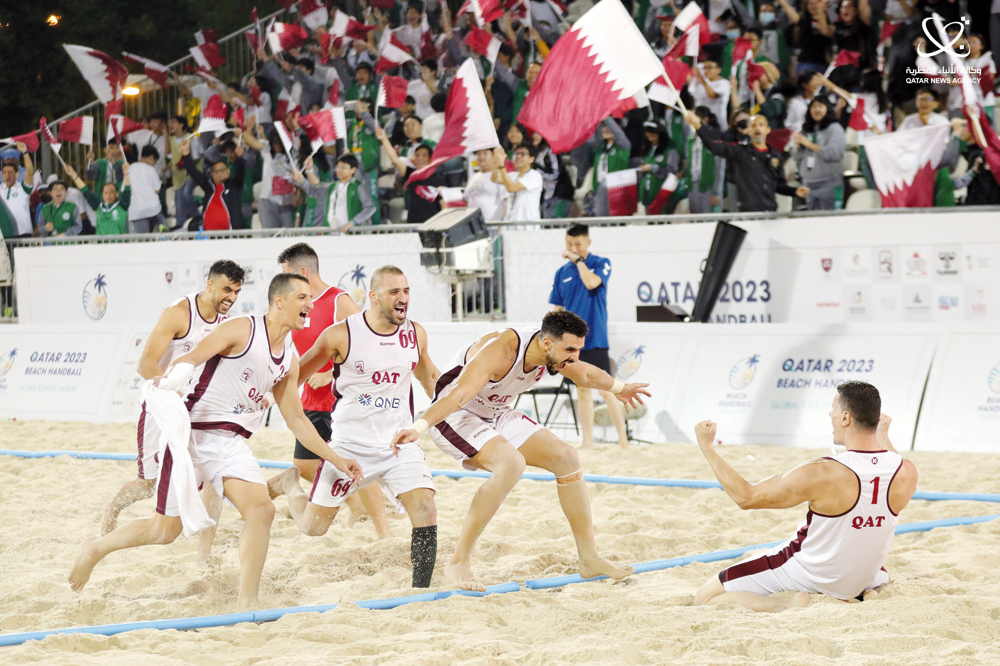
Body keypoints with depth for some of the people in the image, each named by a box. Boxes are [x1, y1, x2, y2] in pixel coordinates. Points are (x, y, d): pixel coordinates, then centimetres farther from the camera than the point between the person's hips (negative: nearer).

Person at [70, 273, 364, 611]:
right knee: (167, 527, 2)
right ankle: (96, 548, 28)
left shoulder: (289, 363, 12)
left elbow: (297, 421, 20)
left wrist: (336, 460, 18)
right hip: (193, 434, -6)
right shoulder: (242, 329, -9)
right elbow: (189, 360, -16)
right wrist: (166, 384, -36)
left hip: (231, 443, 6)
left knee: (261, 510, -17)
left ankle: (244, 608, -13)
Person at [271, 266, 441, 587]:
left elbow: (429, 376, 20)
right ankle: (290, 485, 40)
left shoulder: (415, 334, -1)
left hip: (399, 443, 2)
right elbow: (299, 373, 2)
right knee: (313, 527, 7)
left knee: (425, 511, -19)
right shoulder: (341, 335, -13)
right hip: (349, 445, -2)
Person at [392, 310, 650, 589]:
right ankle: (458, 564, -29)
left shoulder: (553, 353, -7)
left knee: (567, 458, 2)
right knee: (511, 463, -34)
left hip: (498, 417, 9)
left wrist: (618, 388, 35)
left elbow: (586, 374, 18)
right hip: (455, 419, -9)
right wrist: (418, 427, -58)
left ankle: (590, 559, 14)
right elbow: (459, 394, -45)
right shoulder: (501, 351, -33)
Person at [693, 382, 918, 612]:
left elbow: (746, 497, -20)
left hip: (808, 574, -5)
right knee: (884, 580, 42)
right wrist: (883, 435, 27)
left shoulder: (822, 474, -30)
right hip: (860, 582, 5)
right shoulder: (906, 473, -17)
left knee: (706, 597, 1)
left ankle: (789, 605, -15)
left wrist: (707, 447, -11)